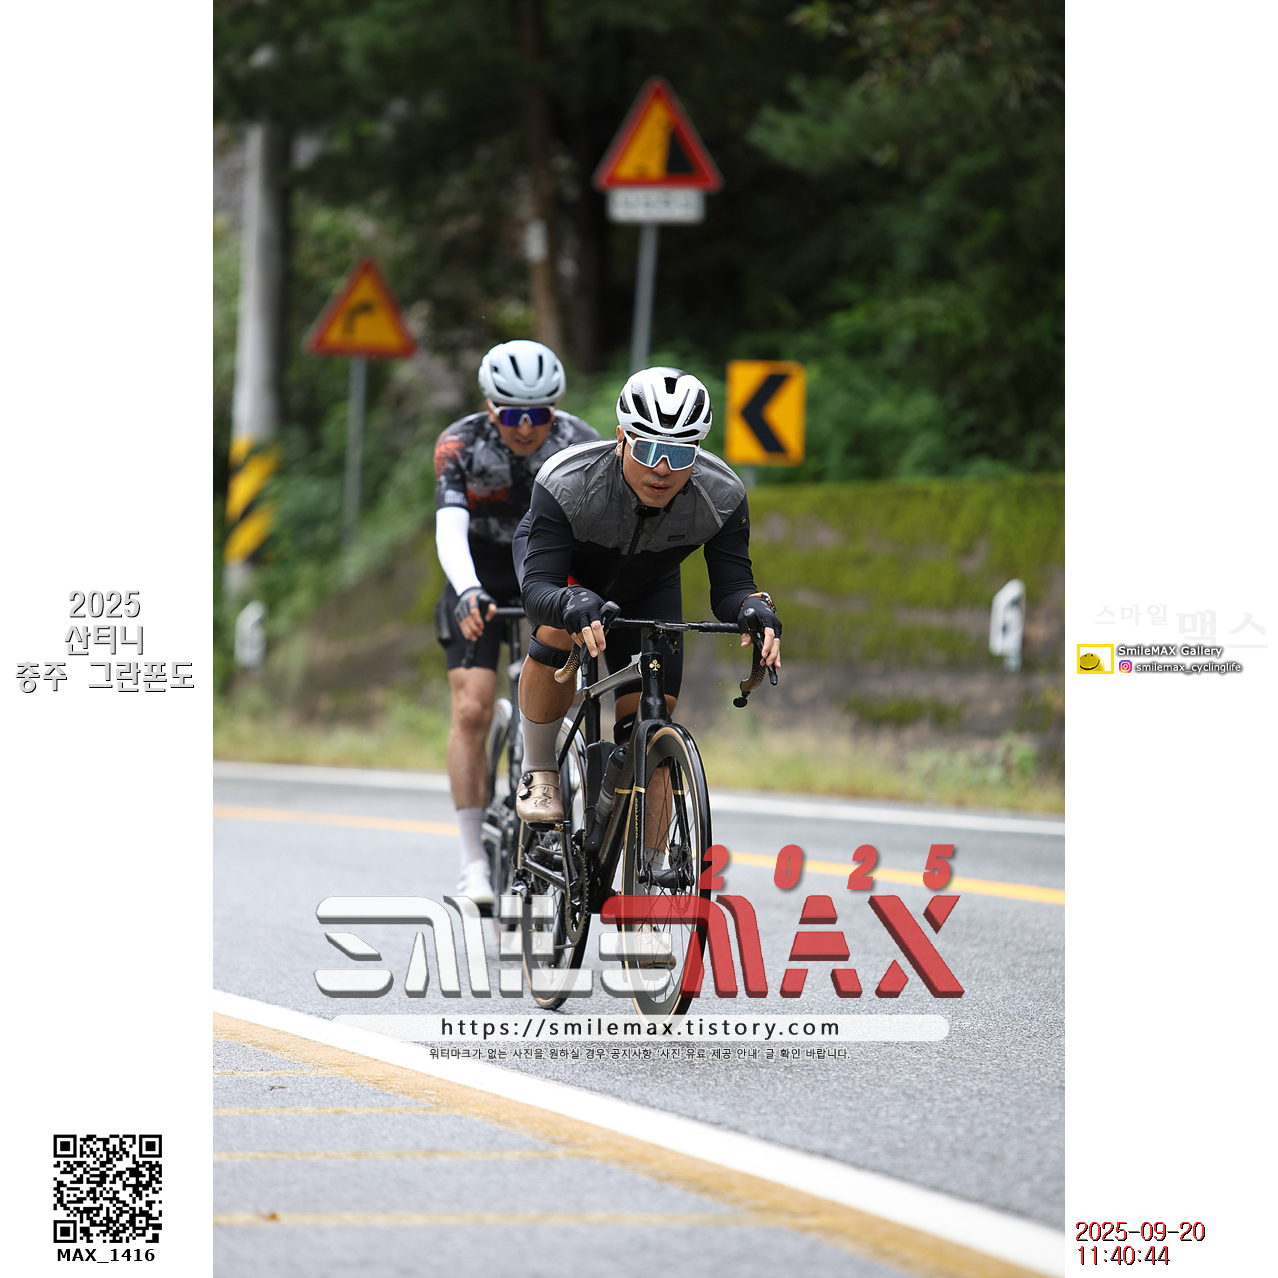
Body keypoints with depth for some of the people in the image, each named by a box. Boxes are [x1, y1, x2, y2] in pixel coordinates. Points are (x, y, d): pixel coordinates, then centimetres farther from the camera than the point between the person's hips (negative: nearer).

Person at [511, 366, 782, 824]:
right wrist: (574, 604, -67)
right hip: (559, 563, -3)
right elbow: (538, 588, -44)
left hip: (647, 584, 3)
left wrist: (756, 610, -53)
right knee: (560, 631, -35)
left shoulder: (722, 496, -33)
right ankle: (538, 772, -14)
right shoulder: (565, 483, -41)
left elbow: (730, 585, -29)